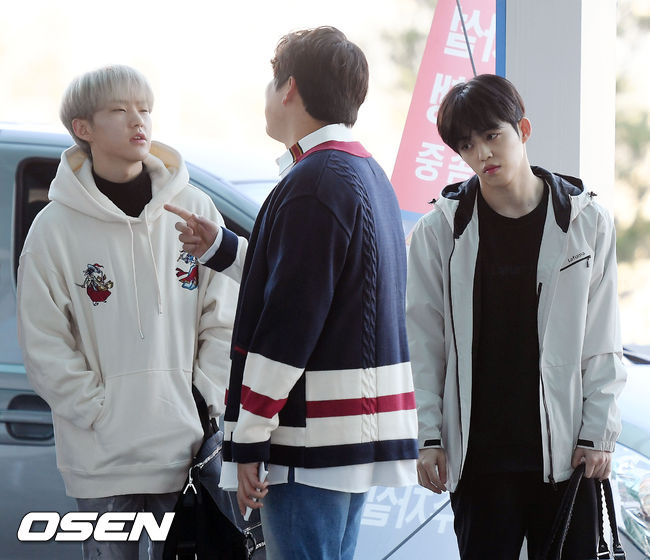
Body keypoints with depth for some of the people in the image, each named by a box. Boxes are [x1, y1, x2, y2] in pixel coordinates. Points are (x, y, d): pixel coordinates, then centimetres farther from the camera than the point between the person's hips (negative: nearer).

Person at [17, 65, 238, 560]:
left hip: (187, 449, 2)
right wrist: (99, 413, -9)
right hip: (101, 460, -2)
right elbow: (44, 344, -3)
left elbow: (223, 322, 8)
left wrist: (208, 404, -2)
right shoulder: (56, 227, -3)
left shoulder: (194, 209, 4)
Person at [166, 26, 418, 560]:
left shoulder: (314, 181, -16)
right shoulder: (366, 172, 16)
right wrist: (220, 248, 30)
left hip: (314, 437, -10)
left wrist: (248, 441, -17)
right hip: (360, 433, 10)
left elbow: (289, 322, -20)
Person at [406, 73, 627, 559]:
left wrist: (598, 434, 0)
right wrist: (428, 436, -2)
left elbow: (602, 344, 5)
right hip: (479, 455, 0)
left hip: (565, 450, 0)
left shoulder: (586, 222, 3)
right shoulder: (441, 231, 2)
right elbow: (423, 343, 4)